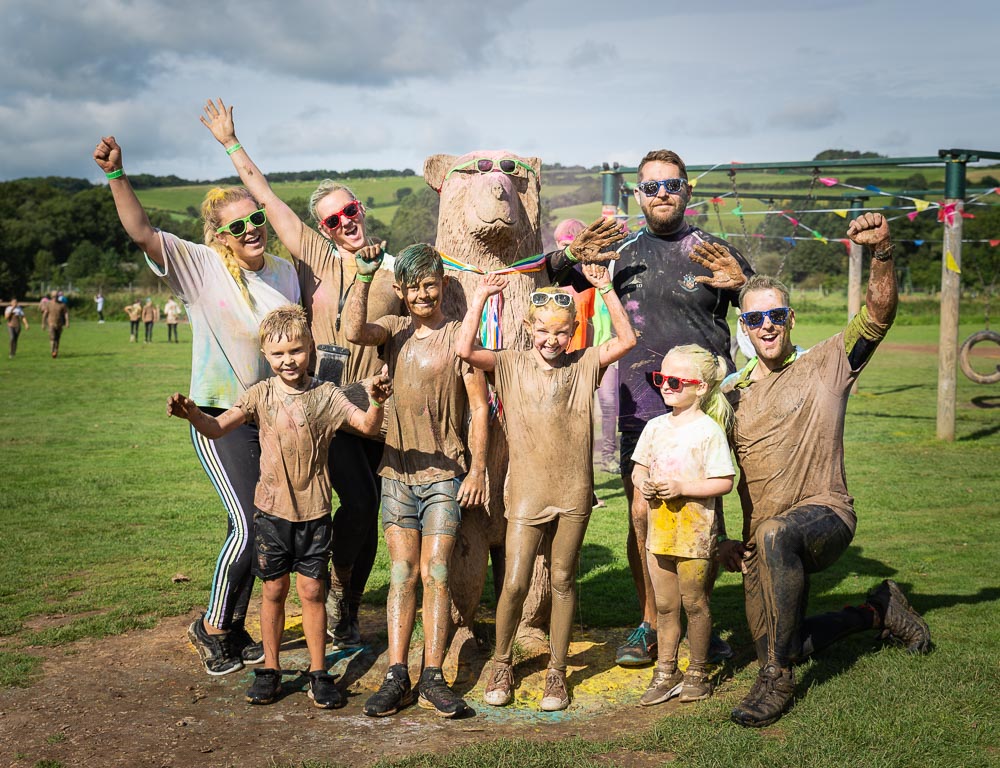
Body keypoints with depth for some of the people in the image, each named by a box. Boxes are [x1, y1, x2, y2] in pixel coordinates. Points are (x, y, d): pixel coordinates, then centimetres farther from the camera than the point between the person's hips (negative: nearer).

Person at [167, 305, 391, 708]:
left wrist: (376, 403, -36)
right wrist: (192, 414, -33)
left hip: (314, 511, -1)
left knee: (312, 590, 5)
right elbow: (217, 427, -12)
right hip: (272, 509, 1)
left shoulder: (325, 395, -3)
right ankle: (270, 668, 24)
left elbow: (367, 426, -14)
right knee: (274, 589, 10)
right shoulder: (261, 395, -1)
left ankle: (318, 672, 17)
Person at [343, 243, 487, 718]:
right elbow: (353, 332, -14)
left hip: (445, 473, -3)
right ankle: (396, 677, 4)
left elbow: (479, 407, -3)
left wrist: (477, 470, -7)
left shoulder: (459, 336, -2)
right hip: (397, 470, 3)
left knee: (435, 575, -3)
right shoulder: (394, 331, 8)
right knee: (402, 573, 3)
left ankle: (433, 678, 2)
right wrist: (364, 275, -18)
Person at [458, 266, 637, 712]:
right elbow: (465, 350, -12)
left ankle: (556, 672, 22)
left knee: (563, 581, 9)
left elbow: (626, 340, -8)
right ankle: (502, 665, 22)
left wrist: (605, 289, -12)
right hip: (527, 492, -1)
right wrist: (480, 296, -12)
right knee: (515, 583, -1)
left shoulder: (584, 366, 3)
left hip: (573, 492, 1)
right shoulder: (512, 366, 1)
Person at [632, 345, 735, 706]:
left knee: (694, 603, 6)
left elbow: (724, 482, -14)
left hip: (695, 530, -5)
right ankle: (665, 671, 23)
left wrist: (681, 488, -22)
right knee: (665, 605, 13)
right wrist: (642, 482, -6)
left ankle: (697, 673, 20)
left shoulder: (709, 430, -11)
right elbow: (639, 467, 16)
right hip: (659, 529, 6)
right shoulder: (655, 426, 8)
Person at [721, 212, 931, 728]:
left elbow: (880, 312, -17)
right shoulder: (732, 395, 9)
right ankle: (876, 612, 37)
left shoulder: (827, 366, -2)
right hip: (763, 542, 6)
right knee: (776, 643, 11)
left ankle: (777, 678, -29)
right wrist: (723, 540, 7)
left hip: (824, 516, -6)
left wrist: (881, 252, -34)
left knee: (775, 532, -40)